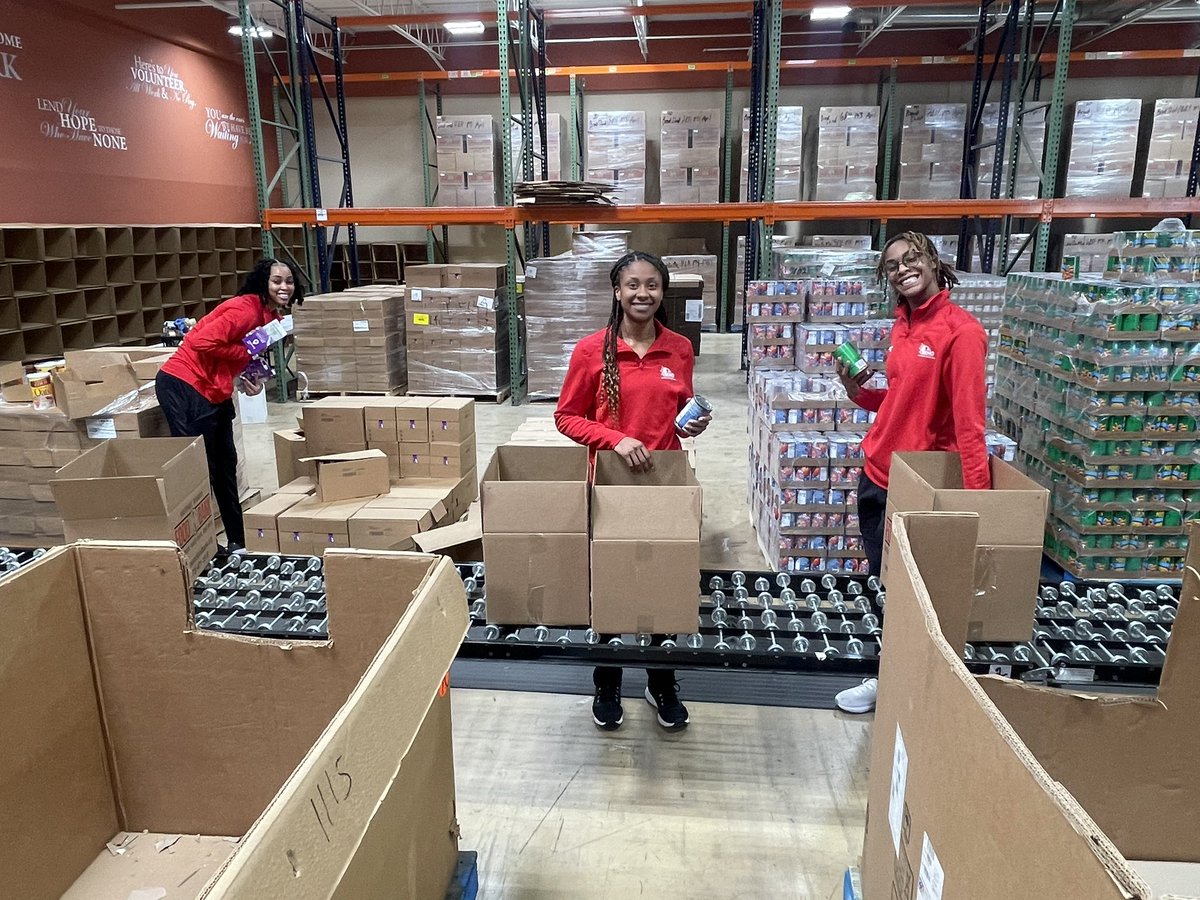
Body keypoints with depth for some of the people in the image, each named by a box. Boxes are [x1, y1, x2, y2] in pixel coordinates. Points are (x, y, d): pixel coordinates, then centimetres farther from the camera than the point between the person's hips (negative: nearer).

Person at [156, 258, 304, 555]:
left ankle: (237, 541, 27)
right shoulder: (245, 309, -21)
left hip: (215, 393, 10)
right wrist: (247, 354, -20)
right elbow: (203, 341, -29)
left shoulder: (273, 316, 8)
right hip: (184, 386, -10)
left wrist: (251, 379, -4)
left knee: (225, 466, 16)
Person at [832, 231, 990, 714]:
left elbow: (969, 421, -22)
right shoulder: (904, 324, 8)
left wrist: (976, 497, -24)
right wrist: (860, 394, -2)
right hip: (877, 471, 8)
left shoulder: (960, 330, -17)